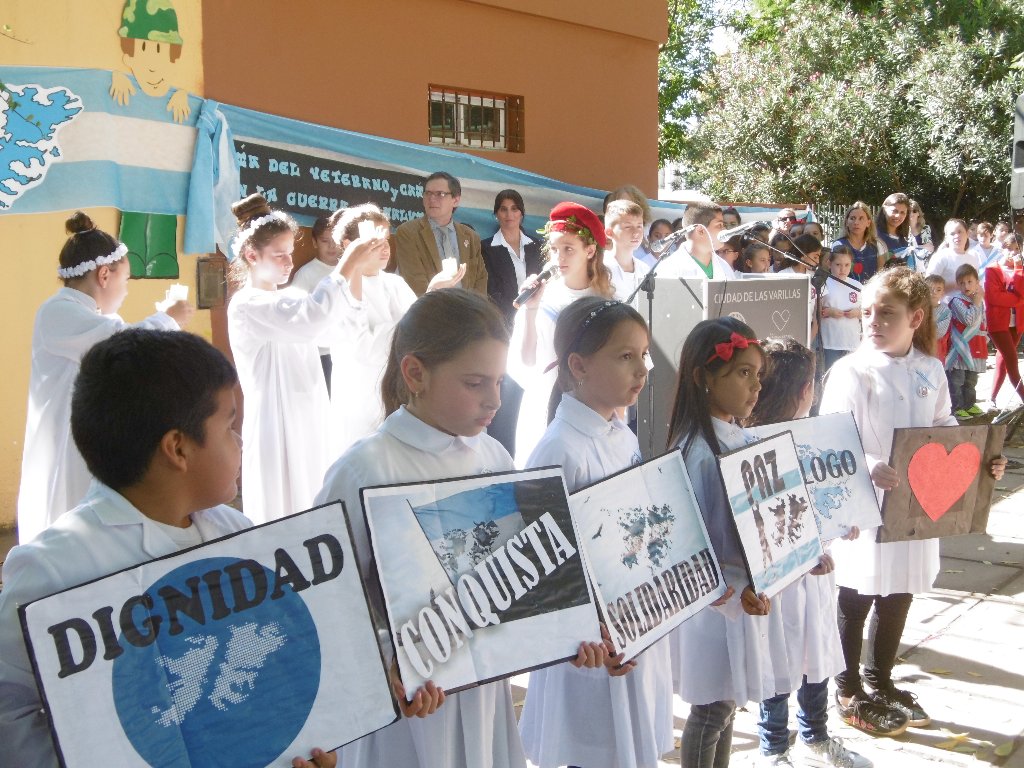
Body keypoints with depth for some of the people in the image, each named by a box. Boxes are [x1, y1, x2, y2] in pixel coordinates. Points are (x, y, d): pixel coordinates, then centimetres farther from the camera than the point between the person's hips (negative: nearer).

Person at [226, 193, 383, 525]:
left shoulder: (292, 298, 11)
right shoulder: (245, 306, -14)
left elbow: (345, 316, 5)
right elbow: (310, 321, -30)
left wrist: (357, 269, -10)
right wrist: (347, 264, -26)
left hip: (311, 421, 8)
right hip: (277, 426, -8)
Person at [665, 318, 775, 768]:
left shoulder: (743, 438, 4)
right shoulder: (696, 452, -21)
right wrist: (736, 590, -28)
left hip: (751, 591, 8)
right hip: (714, 599, -8)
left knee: (727, 701, 19)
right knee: (713, 707, 7)